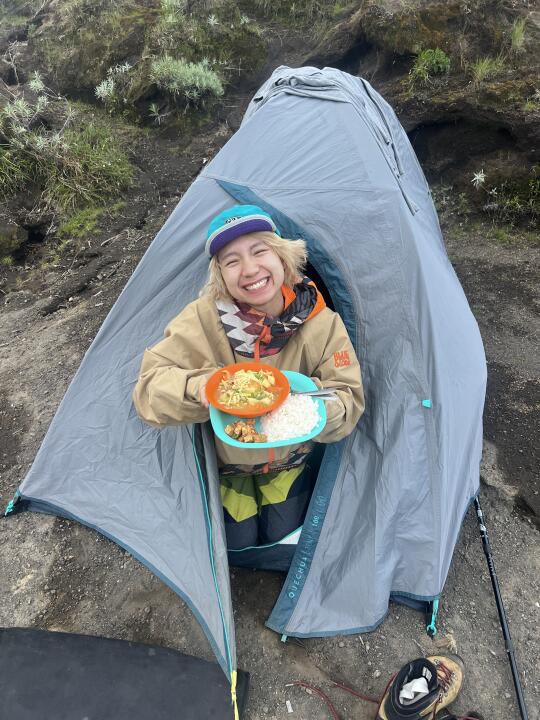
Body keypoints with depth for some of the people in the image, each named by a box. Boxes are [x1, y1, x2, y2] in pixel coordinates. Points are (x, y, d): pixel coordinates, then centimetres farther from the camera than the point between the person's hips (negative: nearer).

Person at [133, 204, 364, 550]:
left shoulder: (321, 322, -23)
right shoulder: (202, 318, -28)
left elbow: (349, 400, -20)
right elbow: (149, 386, -24)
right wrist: (196, 387, -45)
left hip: (289, 454, 2)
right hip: (224, 455, -1)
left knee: (282, 532, 0)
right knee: (238, 539, -2)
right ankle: (231, 494, 32)